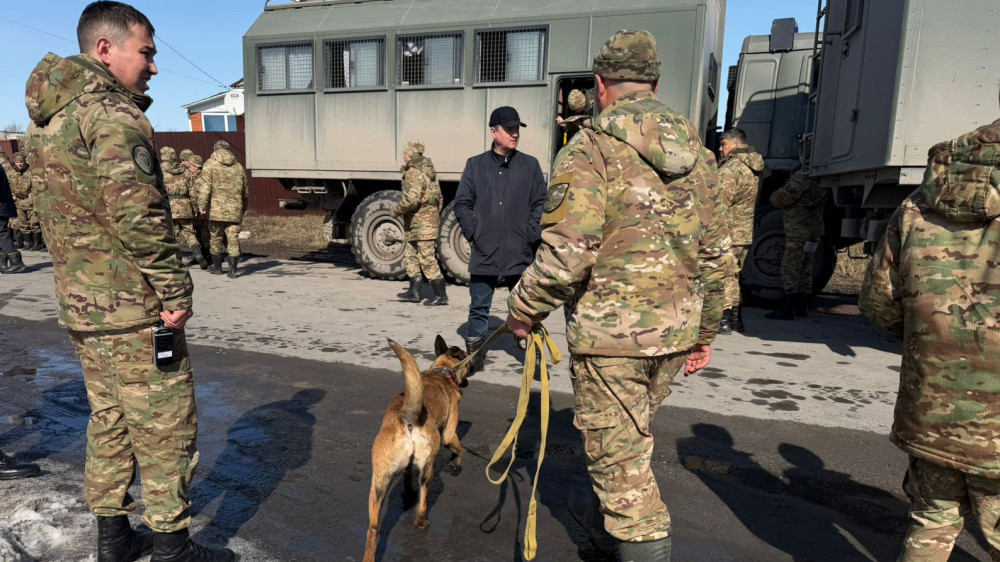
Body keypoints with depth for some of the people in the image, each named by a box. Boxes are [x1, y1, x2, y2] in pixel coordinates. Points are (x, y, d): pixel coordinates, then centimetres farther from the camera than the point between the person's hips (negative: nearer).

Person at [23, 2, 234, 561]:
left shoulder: (46, 120, 14)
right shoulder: (114, 116, -16)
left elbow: (57, 215, 17)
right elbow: (138, 215, -24)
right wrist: (175, 291, -18)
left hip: (80, 305, 9)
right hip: (134, 309, -9)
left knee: (109, 421, 19)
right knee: (164, 430, 3)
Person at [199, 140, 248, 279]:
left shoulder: (210, 164, 1)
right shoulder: (238, 166, 13)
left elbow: (206, 187, -9)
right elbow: (245, 191, 18)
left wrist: (202, 206, -9)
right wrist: (243, 208, 29)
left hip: (216, 208, -2)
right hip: (235, 209, 2)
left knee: (216, 237, 12)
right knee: (233, 237, 0)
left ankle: (217, 266, 23)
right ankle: (232, 268, -10)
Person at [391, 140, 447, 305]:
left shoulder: (414, 173, -15)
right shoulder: (427, 171, 17)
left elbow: (412, 199, -25)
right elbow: (439, 197, 21)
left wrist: (396, 210, -10)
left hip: (422, 223, -10)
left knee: (427, 260, -7)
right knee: (410, 255, 15)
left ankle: (441, 295, -2)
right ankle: (414, 291, 18)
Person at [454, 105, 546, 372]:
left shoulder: (530, 165, 6)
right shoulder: (475, 165, 7)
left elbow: (541, 203, 6)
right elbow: (462, 204, 7)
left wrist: (531, 235, -5)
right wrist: (473, 233, -4)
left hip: (520, 254, 0)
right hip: (484, 253, 1)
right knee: (479, 308, 9)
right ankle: (474, 357, 21)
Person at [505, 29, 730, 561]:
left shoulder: (590, 149, -13)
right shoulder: (696, 152, 8)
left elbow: (567, 252, -21)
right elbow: (715, 252, 11)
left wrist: (524, 309, -5)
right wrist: (704, 331, 20)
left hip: (610, 328, -7)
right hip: (674, 327, 8)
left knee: (619, 451, 6)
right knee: (629, 434, 26)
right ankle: (601, 511, 49)